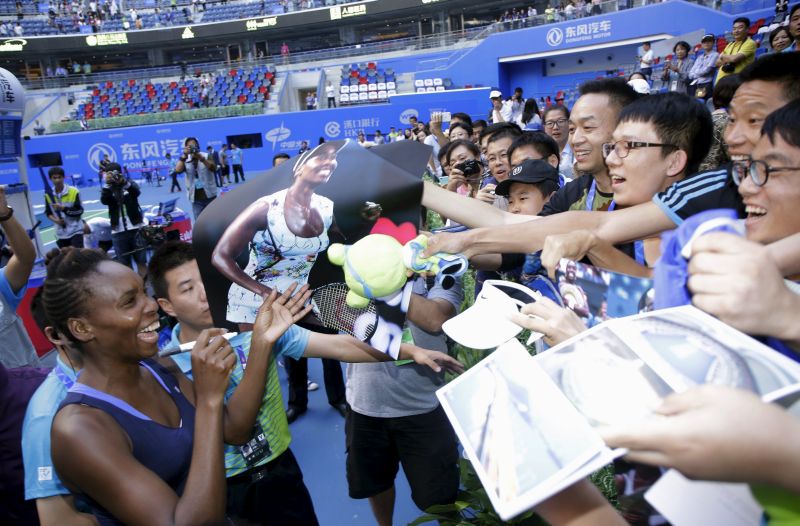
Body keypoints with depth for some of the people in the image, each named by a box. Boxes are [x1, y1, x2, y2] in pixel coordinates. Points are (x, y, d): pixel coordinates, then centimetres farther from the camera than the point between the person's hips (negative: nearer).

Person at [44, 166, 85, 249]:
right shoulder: (48, 194, 1)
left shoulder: (74, 191, -8)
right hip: (61, 233, 4)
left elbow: (79, 211, -9)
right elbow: (48, 212, 12)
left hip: (76, 231, -4)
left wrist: (63, 208, -20)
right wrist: (55, 220, -9)